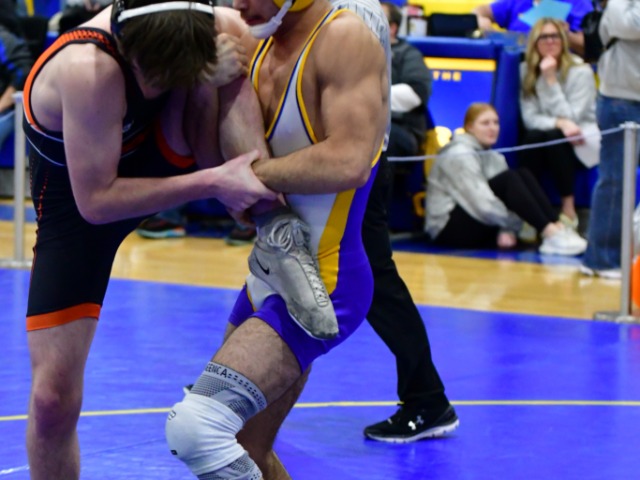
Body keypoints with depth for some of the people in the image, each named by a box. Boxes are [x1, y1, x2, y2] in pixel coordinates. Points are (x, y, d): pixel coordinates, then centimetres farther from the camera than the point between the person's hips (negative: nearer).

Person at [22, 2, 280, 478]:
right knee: (53, 398, -11)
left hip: (162, 169, 4)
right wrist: (211, 182, -37)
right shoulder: (90, 68, -39)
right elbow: (95, 202, -33)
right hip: (76, 205, -4)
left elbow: (209, 158, -17)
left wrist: (227, 78, -35)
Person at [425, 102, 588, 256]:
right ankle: (551, 234, -37)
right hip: (450, 230, -8)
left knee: (523, 175, -9)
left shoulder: (494, 158, 13)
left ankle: (559, 230, -27)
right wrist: (512, 224, -20)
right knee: (508, 179, -24)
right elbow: (481, 202, -23)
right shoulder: (458, 155, -13)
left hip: (482, 228, 8)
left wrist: (507, 230, -14)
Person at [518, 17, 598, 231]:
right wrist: (559, 123, -24)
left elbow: (570, 117, -16)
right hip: (543, 138, 3)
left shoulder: (580, 71, -10)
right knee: (533, 136, -31)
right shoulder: (527, 70, 1)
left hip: (582, 142, -2)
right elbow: (529, 118, -6)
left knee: (554, 137, -34)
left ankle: (569, 210, -24)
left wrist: (551, 79, -20)